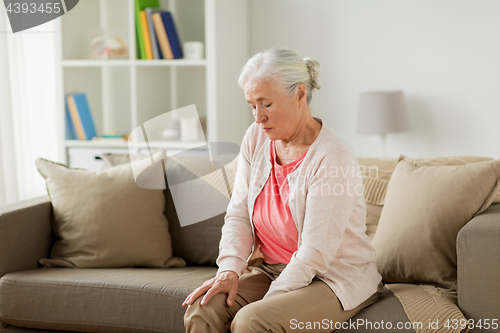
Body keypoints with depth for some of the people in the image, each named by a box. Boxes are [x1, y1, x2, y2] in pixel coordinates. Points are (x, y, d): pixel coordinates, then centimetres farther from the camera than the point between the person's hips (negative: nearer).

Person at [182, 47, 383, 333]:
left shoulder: (334, 158, -20)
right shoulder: (257, 138, 2)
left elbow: (314, 254, -22)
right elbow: (239, 215, 4)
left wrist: (265, 304, -21)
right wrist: (230, 267, -14)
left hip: (335, 278, -6)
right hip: (271, 271, 6)